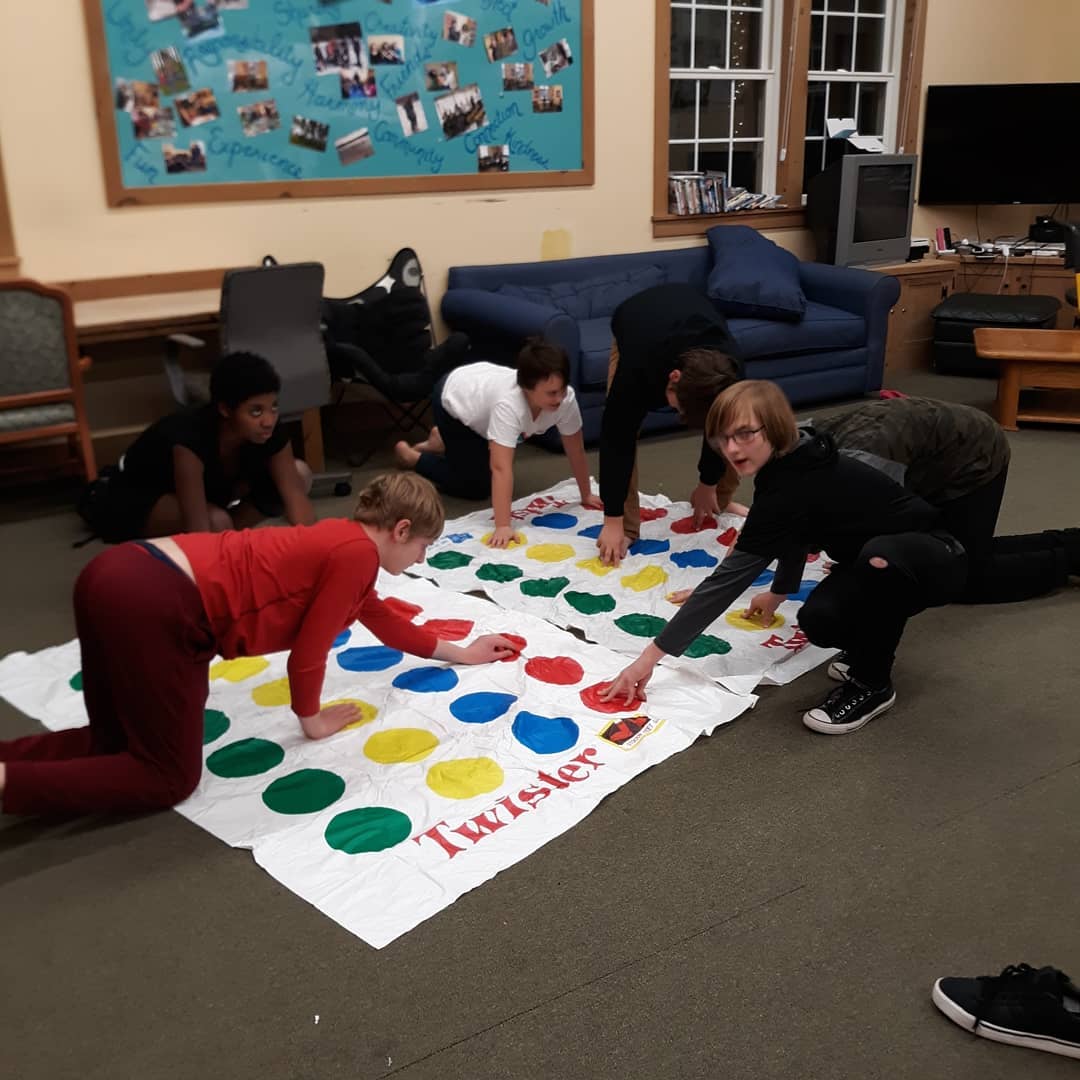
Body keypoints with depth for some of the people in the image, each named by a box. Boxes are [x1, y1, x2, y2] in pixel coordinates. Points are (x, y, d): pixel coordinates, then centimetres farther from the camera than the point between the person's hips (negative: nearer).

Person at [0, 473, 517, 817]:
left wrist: (461, 652, 48)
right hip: (152, 603, -10)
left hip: (125, 576, 10)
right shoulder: (358, 553, -7)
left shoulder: (343, 540, 23)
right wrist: (311, 719, 16)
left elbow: (384, 619, 38)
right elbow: (309, 650, -3)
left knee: (118, 744, 22)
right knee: (169, 777, 3)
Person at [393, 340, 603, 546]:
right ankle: (409, 455, 15)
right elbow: (501, 468, -49)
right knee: (476, 487, -3)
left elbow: (576, 450, -16)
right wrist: (503, 526, -52)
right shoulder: (508, 403, -47)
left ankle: (442, 441, 39)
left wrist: (586, 495, -10)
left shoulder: (566, 398, -31)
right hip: (454, 398, -6)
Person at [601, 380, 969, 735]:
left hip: (936, 560, -8)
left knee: (881, 558, -39)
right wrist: (780, 592, 34)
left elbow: (731, 575, -33)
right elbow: (798, 537, 18)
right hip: (888, 553, 8)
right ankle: (868, 650, 17)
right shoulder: (796, 463, -3)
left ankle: (872, 685, -18)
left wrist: (651, 656, -31)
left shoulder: (792, 489, -31)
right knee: (819, 621, -15)